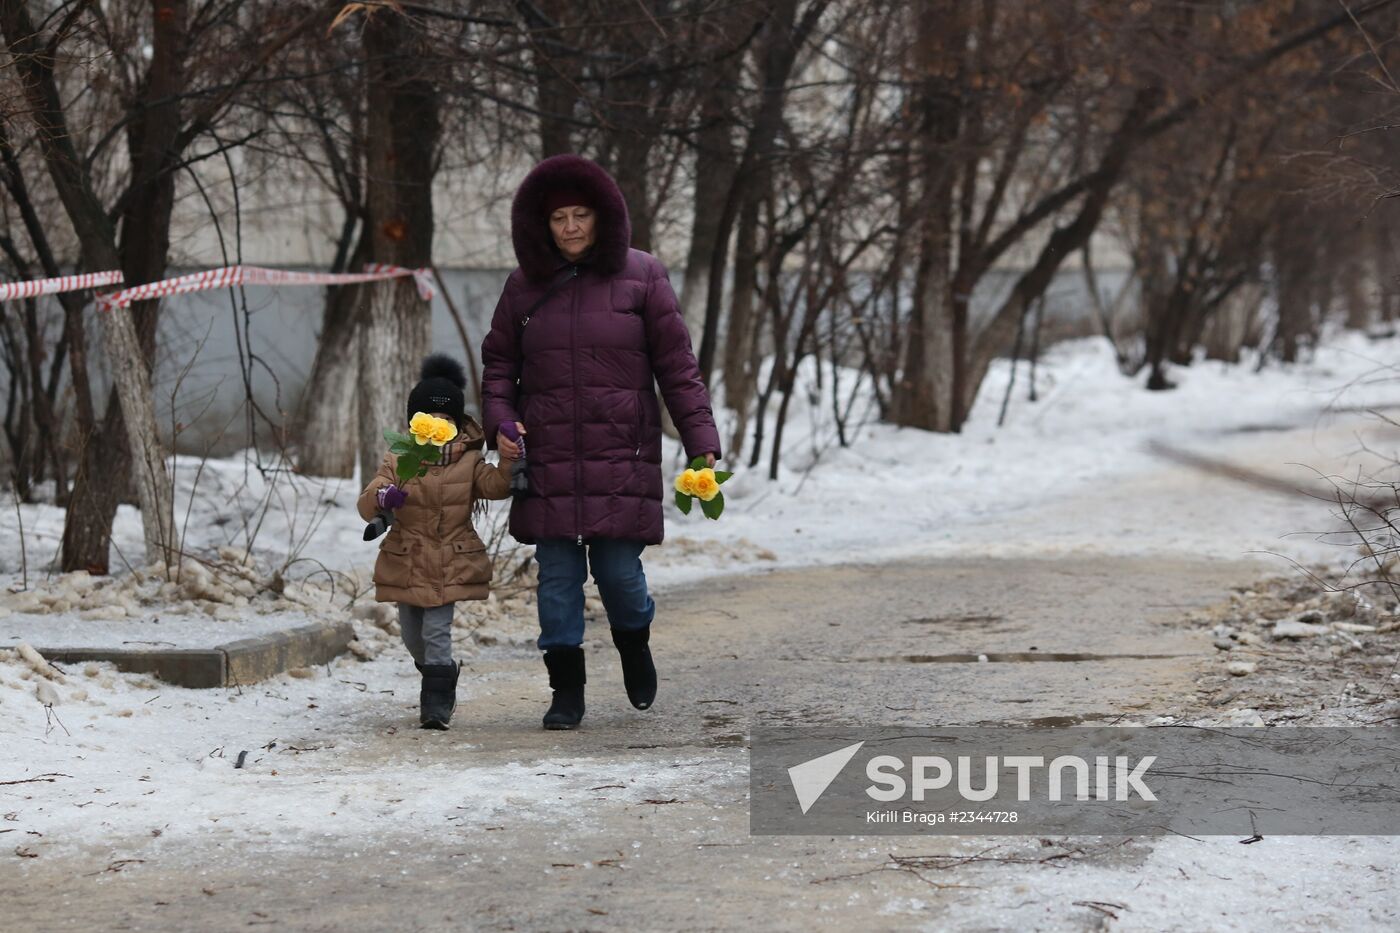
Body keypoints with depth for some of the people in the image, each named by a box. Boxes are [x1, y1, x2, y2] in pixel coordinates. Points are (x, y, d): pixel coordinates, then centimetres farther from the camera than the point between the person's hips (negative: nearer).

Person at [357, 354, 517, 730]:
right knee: (412, 635, 15)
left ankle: (436, 705, -5)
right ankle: (441, 676, 44)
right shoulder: (397, 461, -3)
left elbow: (495, 486, -18)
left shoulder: (468, 462, -1)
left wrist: (508, 460, -37)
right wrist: (381, 497, -35)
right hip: (406, 564, 2)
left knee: (437, 631, -10)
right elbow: (366, 505, -10)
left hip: (452, 566, -2)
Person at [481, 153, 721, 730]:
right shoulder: (525, 286, 8)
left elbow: (677, 366, 1)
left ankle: (634, 643, 29)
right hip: (548, 460, 2)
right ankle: (566, 691, 12)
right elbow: (499, 363, 16)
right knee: (557, 576, 2)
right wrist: (500, 422, -1)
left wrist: (701, 441, -6)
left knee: (618, 569, -4)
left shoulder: (640, 277, 2)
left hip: (622, 456, -2)